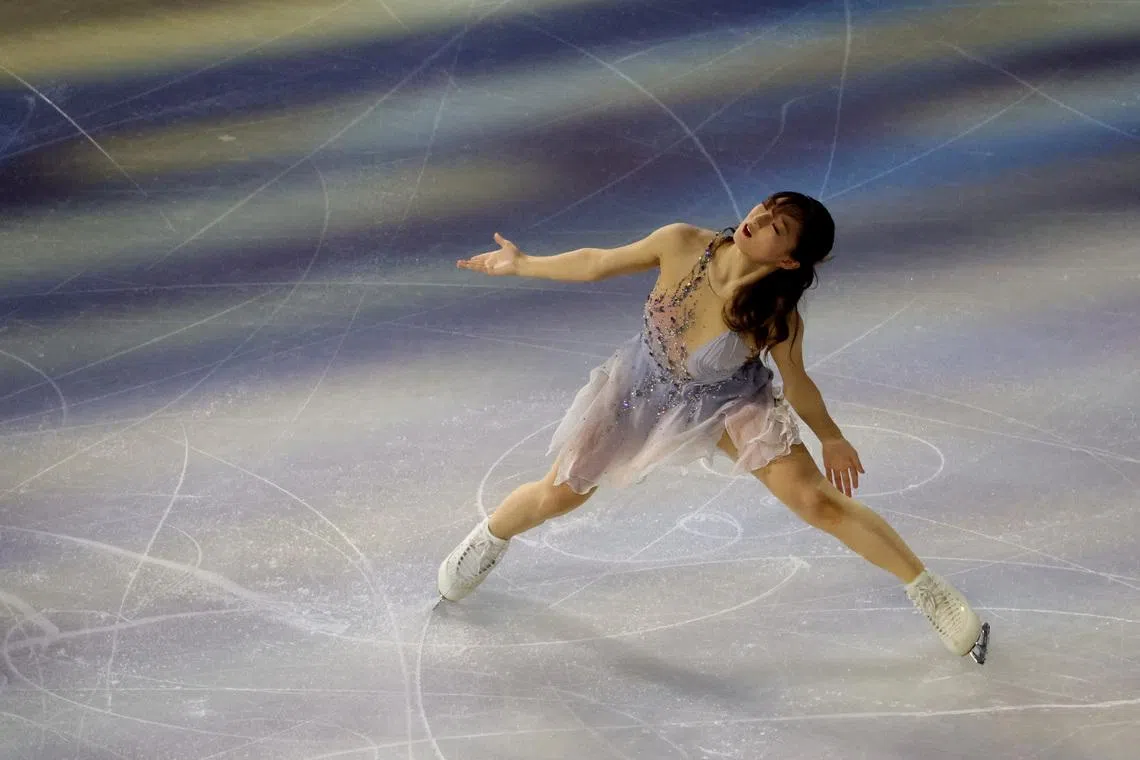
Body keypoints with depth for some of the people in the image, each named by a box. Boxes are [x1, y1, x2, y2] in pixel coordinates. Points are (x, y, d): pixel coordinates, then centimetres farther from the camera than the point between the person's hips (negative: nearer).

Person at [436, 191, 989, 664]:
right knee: (558, 496, 13)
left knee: (820, 501, -14)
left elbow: (796, 383, -12)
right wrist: (522, 265, -5)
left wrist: (831, 439, 0)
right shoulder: (682, 244, -30)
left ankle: (926, 588, 3)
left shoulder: (778, 317, -32)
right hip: (644, 389, 2)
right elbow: (597, 264, -13)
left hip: (730, 405, -2)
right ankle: (490, 537, 47)